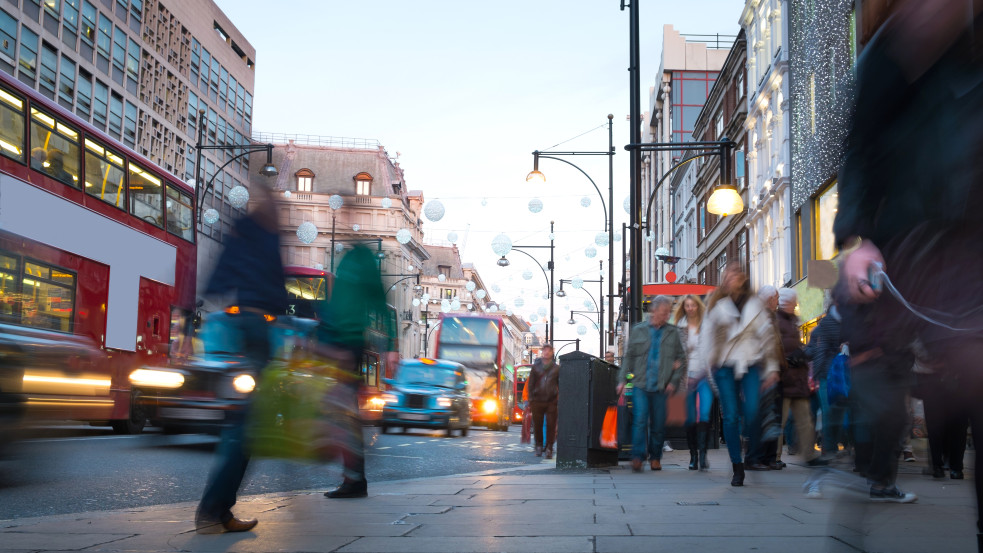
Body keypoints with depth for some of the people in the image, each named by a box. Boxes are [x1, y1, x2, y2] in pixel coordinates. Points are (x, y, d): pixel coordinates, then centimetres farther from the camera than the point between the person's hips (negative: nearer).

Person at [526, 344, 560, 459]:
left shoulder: (556, 368, 9)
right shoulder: (535, 367, 9)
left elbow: (560, 385, 10)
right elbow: (530, 384, 9)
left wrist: (559, 400, 1)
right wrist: (531, 400, 2)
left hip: (551, 401, -1)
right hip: (537, 401, 1)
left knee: (551, 425, -4)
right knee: (537, 425, 4)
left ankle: (549, 449, 1)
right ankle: (539, 446, 17)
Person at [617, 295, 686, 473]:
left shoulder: (673, 332, 7)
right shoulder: (638, 330, 7)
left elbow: (681, 358, 10)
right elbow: (629, 356, 11)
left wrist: (674, 381, 0)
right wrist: (622, 379, 3)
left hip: (661, 387, 1)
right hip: (640, 385, -1)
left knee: (659, 424, 4)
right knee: (640, 420, -12)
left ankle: (655, 457, 19)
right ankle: (637, 456, -9)